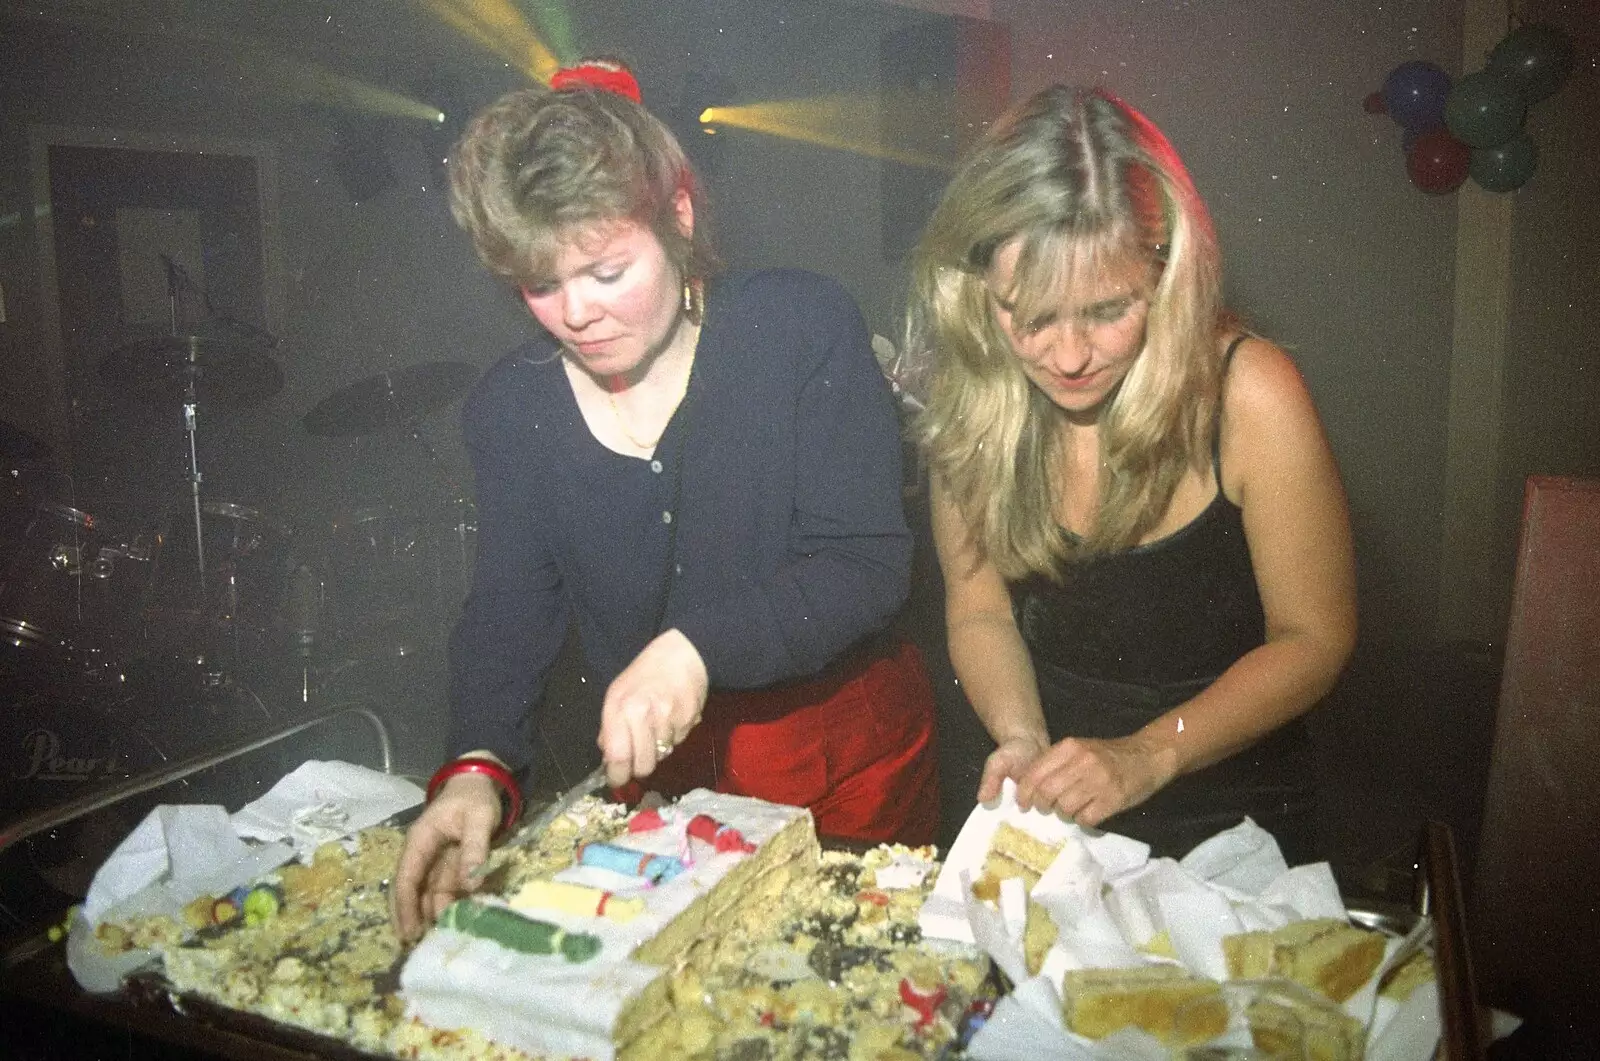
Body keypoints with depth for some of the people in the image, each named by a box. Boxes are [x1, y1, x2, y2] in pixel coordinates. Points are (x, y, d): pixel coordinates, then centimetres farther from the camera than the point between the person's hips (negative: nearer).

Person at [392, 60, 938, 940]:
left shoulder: (803, 328, -16)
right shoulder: (508, 410, -6)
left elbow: (868, 564, -20)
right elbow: (507, 612, -6)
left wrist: (698, 645, -34)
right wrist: (477, 766, -25)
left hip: (844, 752, -2)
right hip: (661, 769, 2)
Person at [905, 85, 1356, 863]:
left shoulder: (1248, 394, -18)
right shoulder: (970, 397, -10)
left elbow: (1315, 638, -11)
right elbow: (979, 610, 0)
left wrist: (1150, 754, -21)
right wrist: (1020, 736, -18)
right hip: (1047, 807, -1)